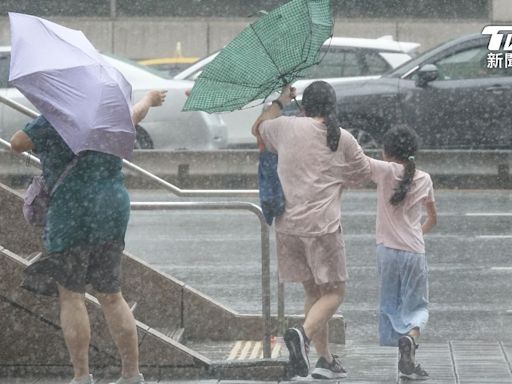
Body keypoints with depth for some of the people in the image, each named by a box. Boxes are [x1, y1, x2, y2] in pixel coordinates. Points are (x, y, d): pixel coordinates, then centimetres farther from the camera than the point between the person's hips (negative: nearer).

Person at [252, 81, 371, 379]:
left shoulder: (285, 127, 4)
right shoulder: (343, 139, 0)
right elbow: (365, 173, 16)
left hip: (289, 225, 4)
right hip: (323, 226, -4)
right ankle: (305, 333, -25)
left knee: (312, 290, 14)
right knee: (334, 292, 3)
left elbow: (258, 128, 27)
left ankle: (326, 360, 14)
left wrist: (280, 102, 38)